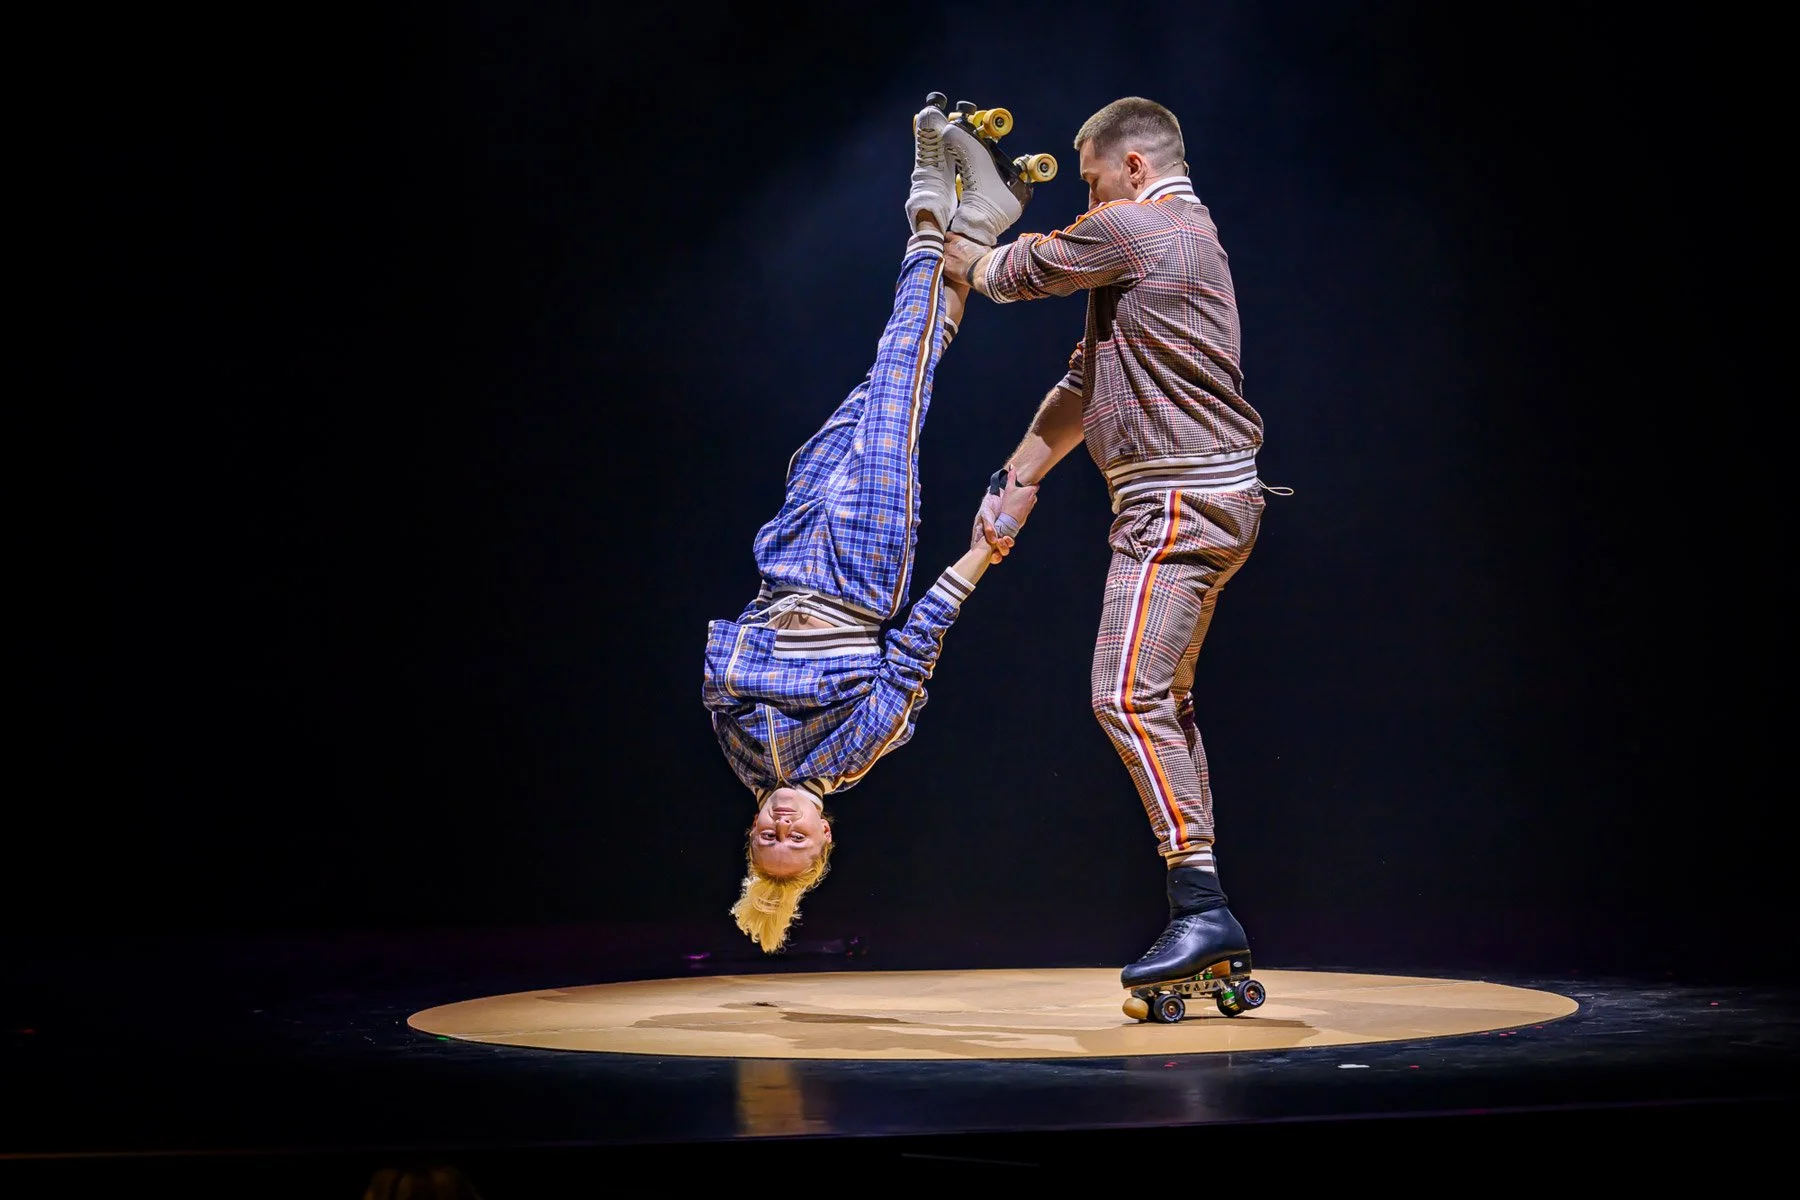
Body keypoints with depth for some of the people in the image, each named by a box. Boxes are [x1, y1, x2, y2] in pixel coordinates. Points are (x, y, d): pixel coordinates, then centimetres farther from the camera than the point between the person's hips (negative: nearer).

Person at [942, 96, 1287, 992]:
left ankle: (1202, 909, -20)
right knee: (1165, 701, 14)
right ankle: (1202, 915, 16)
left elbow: (1015, 273, 2)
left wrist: (957, 253, 24)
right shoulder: (1187, 237, 24)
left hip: (1180, 504, -11)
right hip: (1209, 504, 11)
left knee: (1128, 694, -16)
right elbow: (1087, 382, 24)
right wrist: (1016, 480, 23)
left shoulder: (1132, 230, -9)